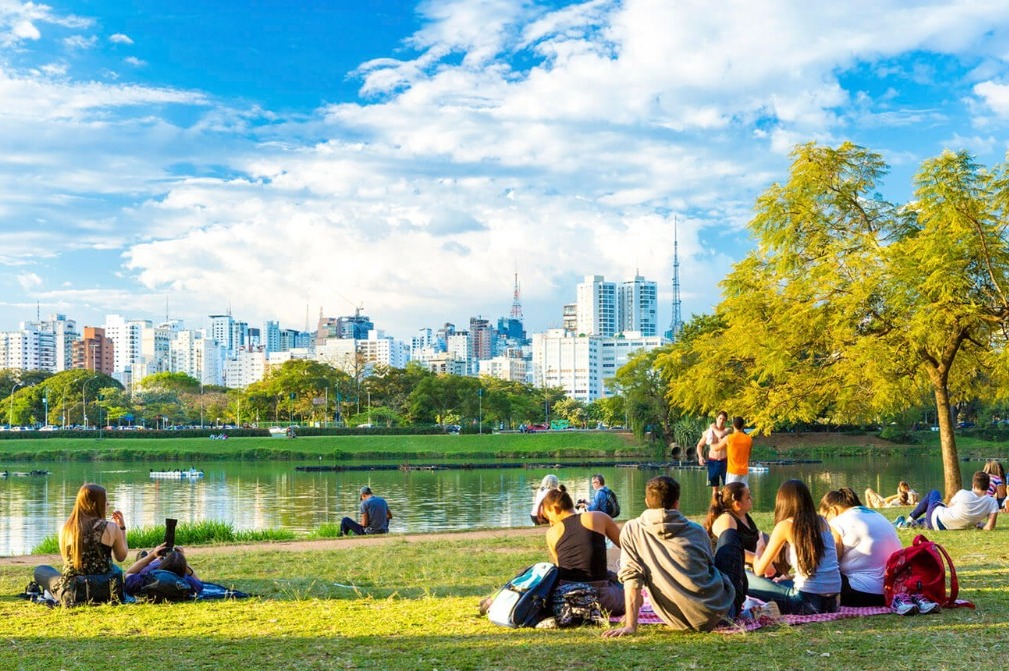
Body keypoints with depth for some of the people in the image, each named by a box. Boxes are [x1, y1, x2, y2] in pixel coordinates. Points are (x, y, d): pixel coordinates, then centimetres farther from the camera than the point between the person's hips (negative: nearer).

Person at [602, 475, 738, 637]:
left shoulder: (632, 530, -5)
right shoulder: (697, 531, -1)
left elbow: (631, 578, -12)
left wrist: (630, 626, -12)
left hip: (679, 621, 1)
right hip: (716, 613, -1)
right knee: (731, 538, 24)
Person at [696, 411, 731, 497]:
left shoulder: (727, 430, -3)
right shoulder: (708, 431, 3)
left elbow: (721, 435, -27)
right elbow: (700, 445, 13)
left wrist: (713, 428, -8)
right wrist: (700, 456, -4)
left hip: (724, 462, -2)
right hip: (712, 462, 2)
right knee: (715, 488, 10)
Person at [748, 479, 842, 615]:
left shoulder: (785, 526, -3)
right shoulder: (822, 522, 12)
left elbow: (759, 570, 3)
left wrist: (758, 554, 24)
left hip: (808, 601, -6)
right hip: (833, 602, 6)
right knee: (783, 583, 32)